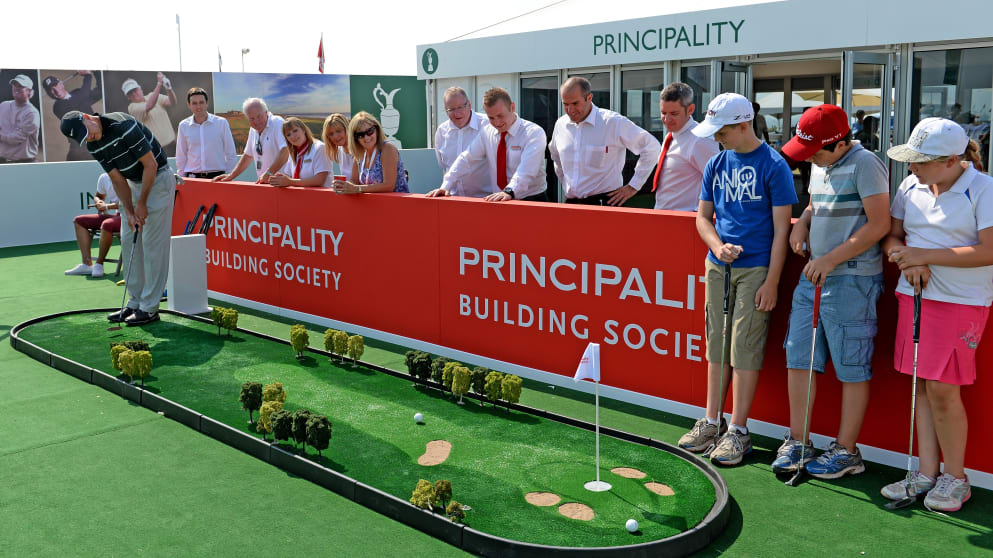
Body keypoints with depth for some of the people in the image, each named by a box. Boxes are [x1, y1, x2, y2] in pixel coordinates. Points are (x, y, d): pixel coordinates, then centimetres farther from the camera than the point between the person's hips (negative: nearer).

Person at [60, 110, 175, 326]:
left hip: (158, 178, -8)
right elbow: (117, 179, 3)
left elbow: (150, 165, -21)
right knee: (128, 242, 7)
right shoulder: (93, 146, -1)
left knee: (152, 244, -9)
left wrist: (141, 204, -16)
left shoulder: (123, 125, -25)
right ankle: (135, 302, 15)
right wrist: (129, 211, -10)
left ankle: (149, 308, -5)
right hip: (134, 183, 8)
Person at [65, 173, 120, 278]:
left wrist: (106, 206, -15)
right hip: (111, 215, 9)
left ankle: (99, 264, -19)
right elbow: (98, 196, 27)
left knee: (107, 224, -38)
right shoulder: (104, 177, 10)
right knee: (79, 221, 3)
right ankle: (87, 264, -8)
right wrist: (98, 202, 3)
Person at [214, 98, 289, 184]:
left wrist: (268, 173, -29)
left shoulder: (277, 123, -9)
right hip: (263, 182, 6)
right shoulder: (253, 129, 15)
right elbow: (248, 155, 26)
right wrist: (231, 175, 20)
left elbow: (285, 151, -23)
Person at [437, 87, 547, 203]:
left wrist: (509, 191, -40)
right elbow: (466, 159, 5)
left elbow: (527, 170, -24)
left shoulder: (534, 133, -9)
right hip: (500, 202, 5)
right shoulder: (487, 133, 10)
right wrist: (445, 187, -8)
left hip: (532, 201, -5)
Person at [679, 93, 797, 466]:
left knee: (745, 348, -3)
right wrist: (717, 245, -6)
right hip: (718, 266, 5)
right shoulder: (716, 165, 10)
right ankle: (711, 422, 20)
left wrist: (771, 282, -13)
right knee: (717, 344, 10)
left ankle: (738, 431, 6)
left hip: (755, 268, -5)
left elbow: (781, 228, -8)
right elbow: (703, 215, 15)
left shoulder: (773, 165, -7)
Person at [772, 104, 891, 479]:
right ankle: (798, 441, 20)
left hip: (852, 281, -8)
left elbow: (879, 224, -16)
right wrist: (802, 222, 6)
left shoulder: (864, 164, -12)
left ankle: (847, 451, 14)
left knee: (852, 368, 2)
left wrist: (831, 259, -18)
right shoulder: (819, 166, 13)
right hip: (812, 278, 8)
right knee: (799, 359, 9)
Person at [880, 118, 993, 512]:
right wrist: (906, 260, -8)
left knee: (942, 388, -8)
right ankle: (927, 473, 16)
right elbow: (891, 235, 14)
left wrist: (924, 255, -16)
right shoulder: (910, 187, 7)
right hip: (914, 295, 6)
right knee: (922, 386, 7)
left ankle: (955, 477, 11)